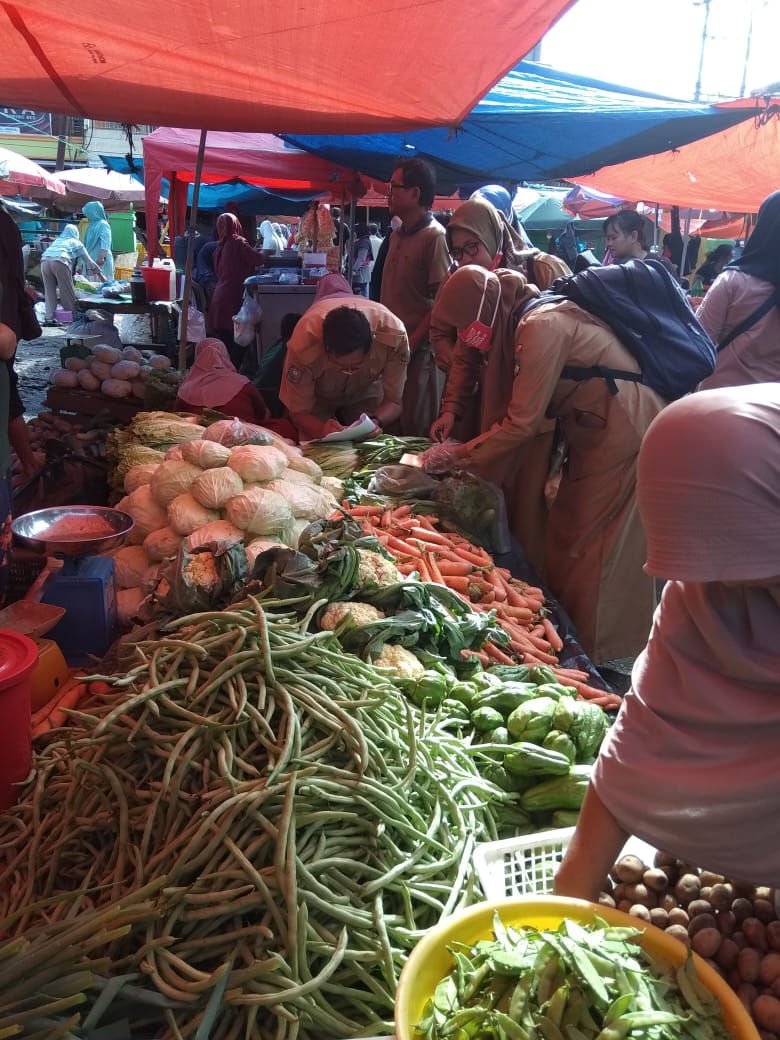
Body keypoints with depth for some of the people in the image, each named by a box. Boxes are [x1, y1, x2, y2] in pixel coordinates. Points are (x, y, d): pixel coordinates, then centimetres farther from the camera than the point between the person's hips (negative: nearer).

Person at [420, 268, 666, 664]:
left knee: (593, 552, -1)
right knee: (567, 542, 14)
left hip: (623, 434, -10)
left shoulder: (541, 326, -20)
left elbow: (522, 423, -19)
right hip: (598, 433, 10)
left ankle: (592, 660, 14)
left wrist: (461, 454, -8)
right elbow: (526, 410, 11)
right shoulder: (543, 314, 10)